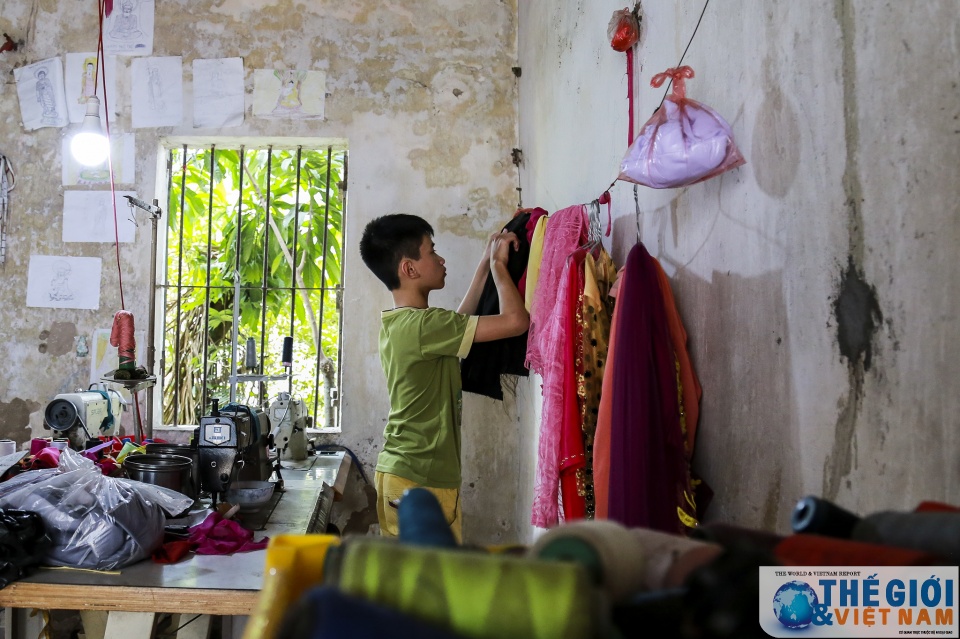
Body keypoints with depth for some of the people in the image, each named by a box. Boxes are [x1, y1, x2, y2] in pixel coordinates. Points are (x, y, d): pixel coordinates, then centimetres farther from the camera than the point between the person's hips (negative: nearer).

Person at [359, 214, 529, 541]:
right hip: (422, 481, -9)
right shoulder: (421, 324, -20)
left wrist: (485, 265, 20)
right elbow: (516, 320, -22)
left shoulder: (396, 323, 8)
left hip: (401, 472, 9)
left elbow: (457, 324, 24)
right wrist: (498, 263, -5)